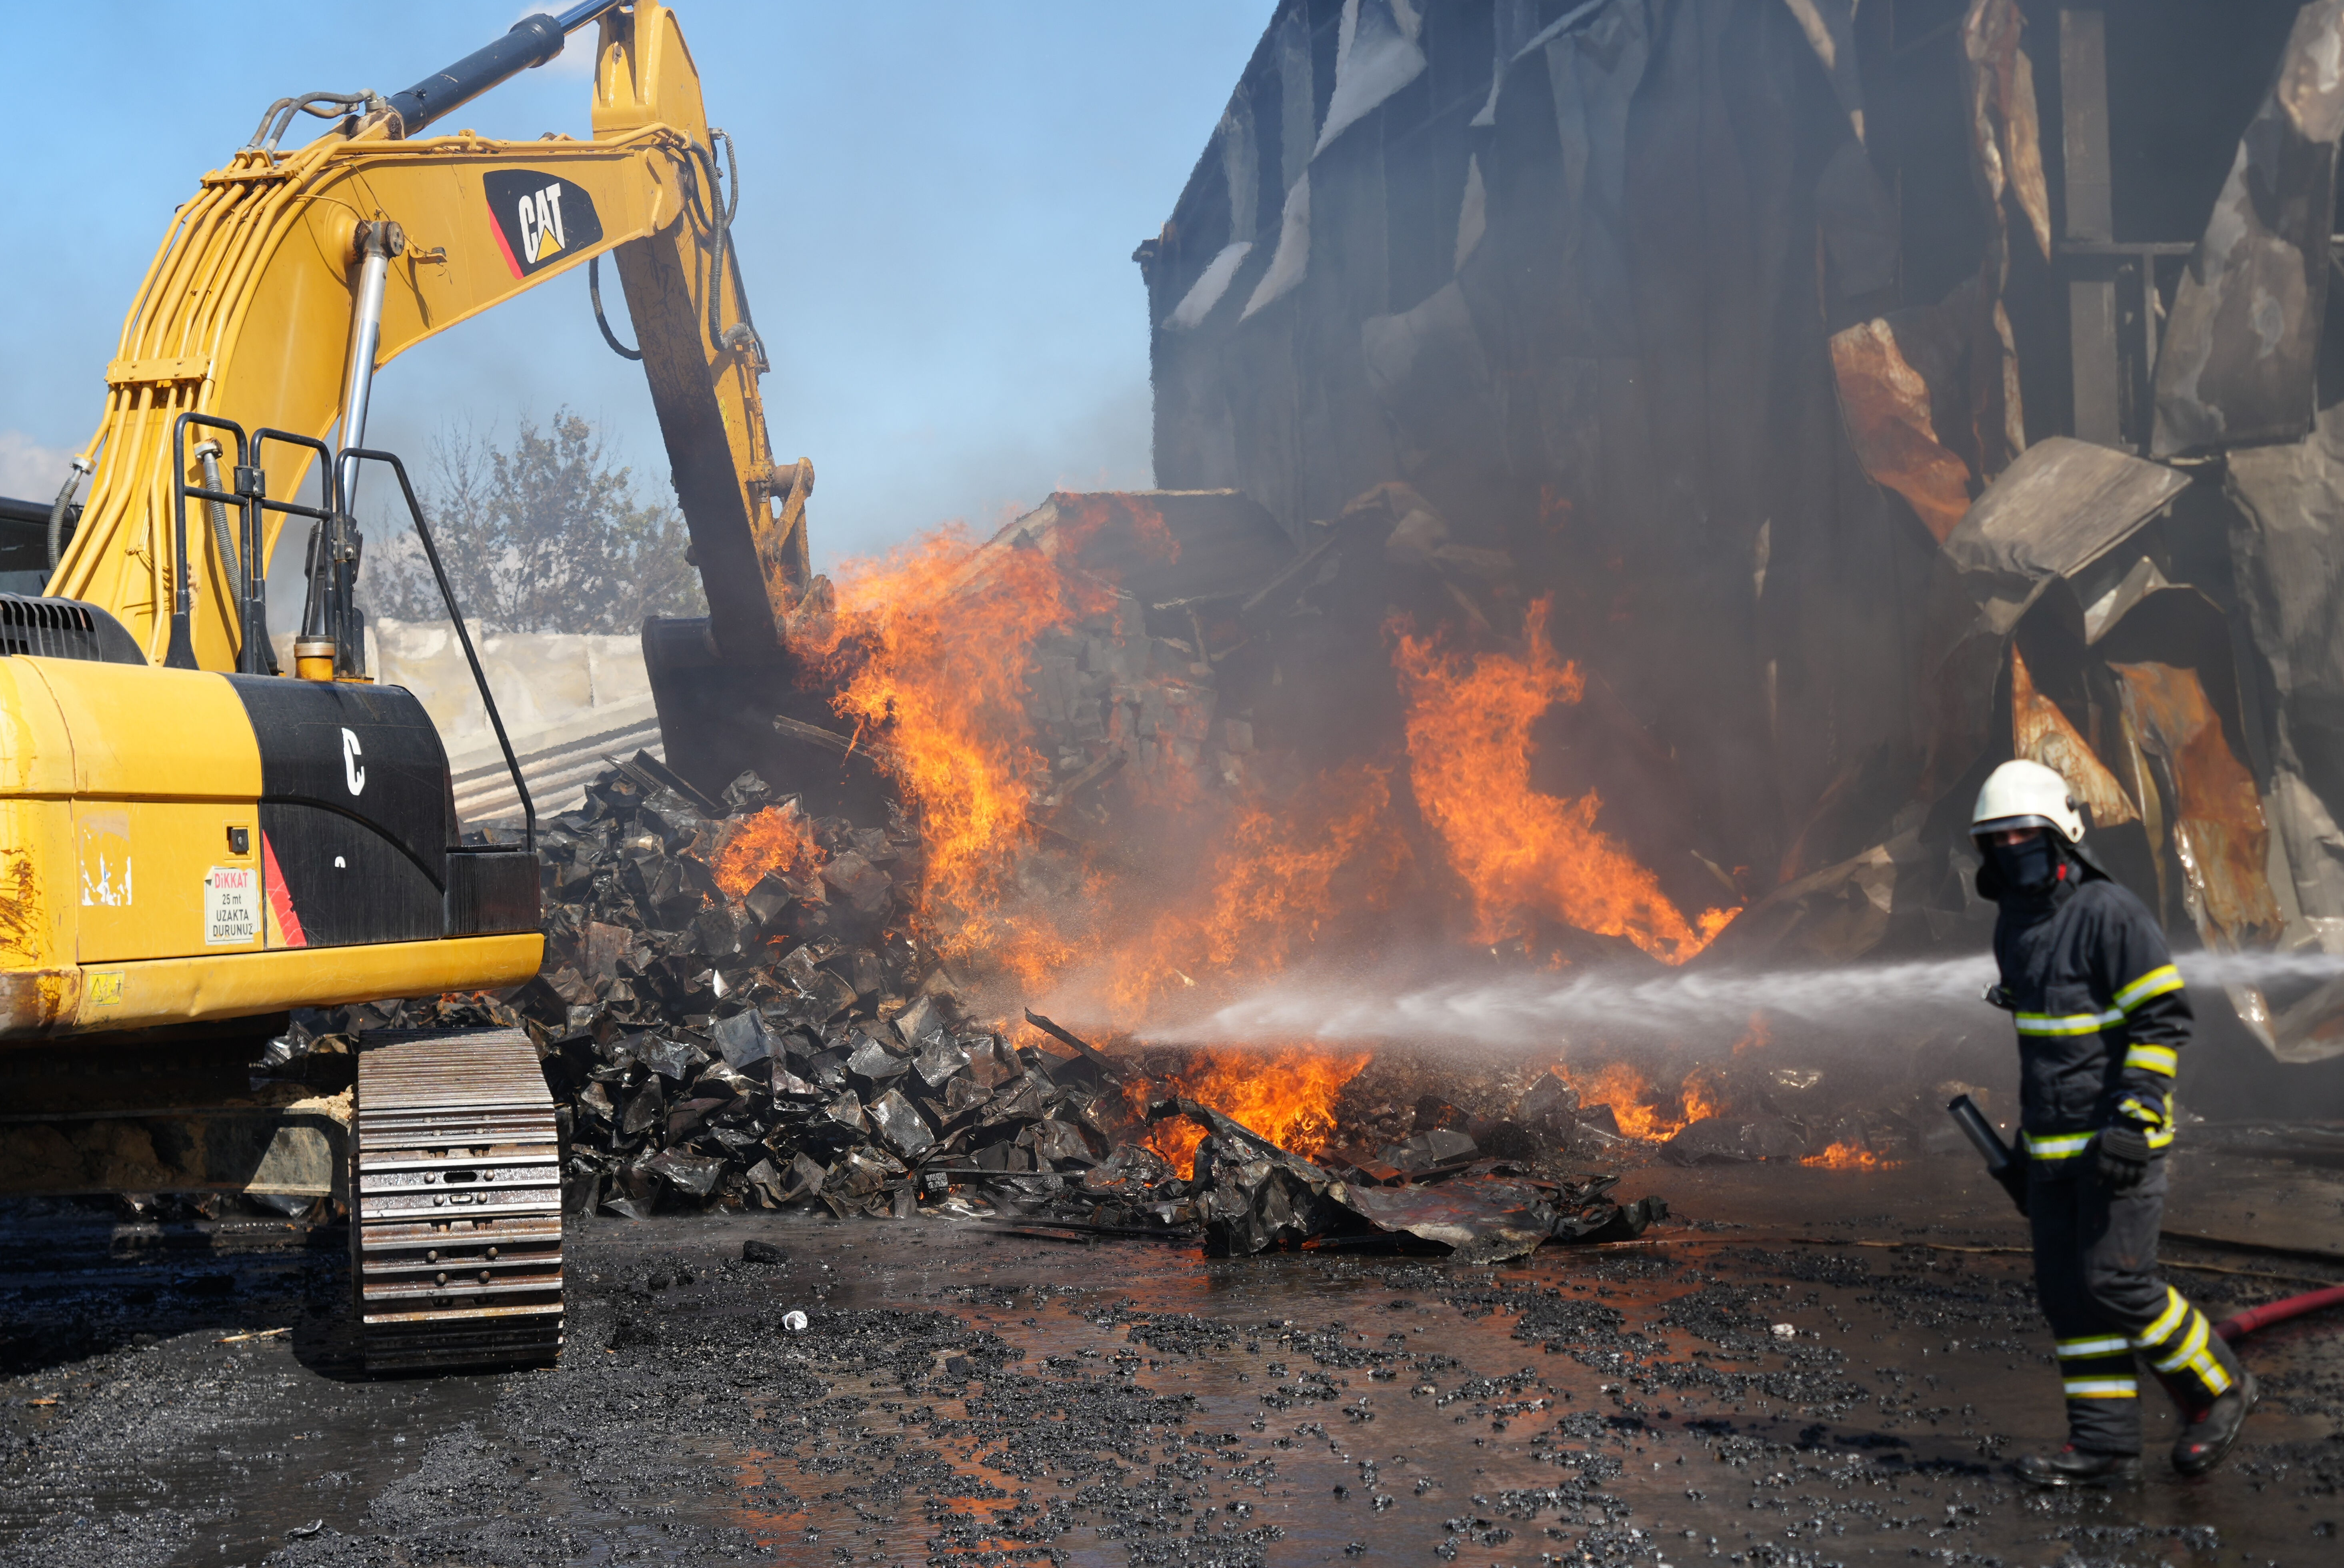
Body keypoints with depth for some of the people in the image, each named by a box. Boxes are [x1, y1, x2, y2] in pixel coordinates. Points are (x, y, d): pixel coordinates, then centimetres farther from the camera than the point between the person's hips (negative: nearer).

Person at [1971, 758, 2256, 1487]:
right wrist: (2027, 1141, 22)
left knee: (2117, 1284, -8)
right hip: (2056, 1147, 8)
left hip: (2119, 1139, -8)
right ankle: (2104, 1445, 12)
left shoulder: (2110, 912, -14)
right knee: (2067, 1292, 6)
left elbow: (2164, 1020, -15)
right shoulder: (2015, 926, 12)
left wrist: (2135, 1117, -22)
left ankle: (2216, 1387, 15)